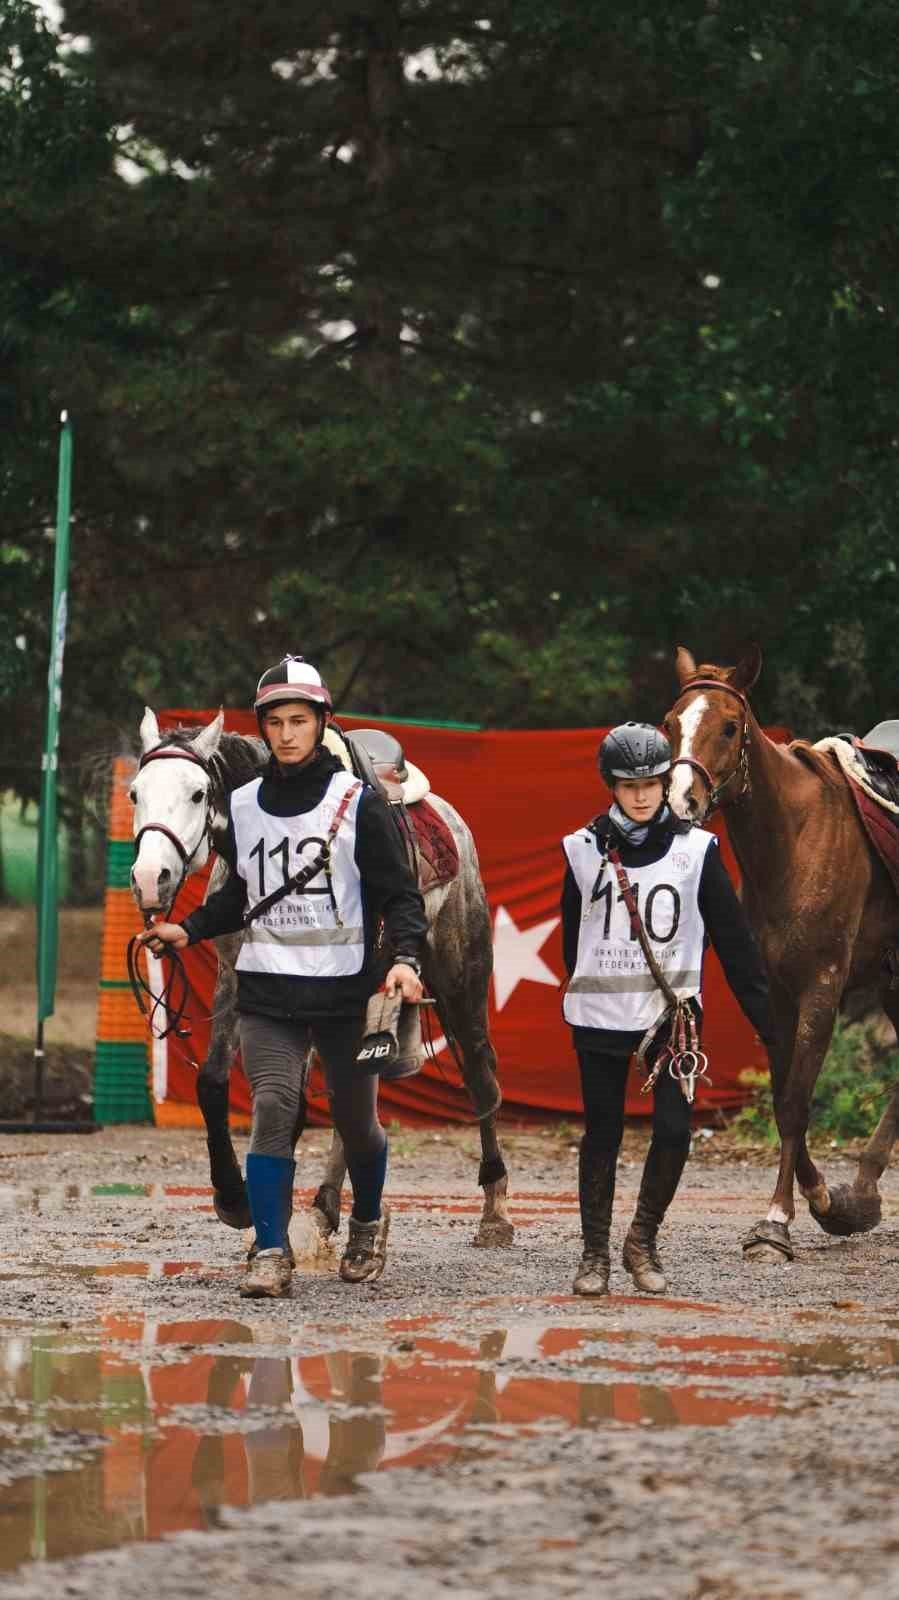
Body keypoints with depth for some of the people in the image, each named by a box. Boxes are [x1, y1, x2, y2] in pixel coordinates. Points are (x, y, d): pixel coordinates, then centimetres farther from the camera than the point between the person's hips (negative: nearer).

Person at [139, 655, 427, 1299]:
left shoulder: (358, 803, -5)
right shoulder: (244, 806, 7)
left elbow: (400, 894, -5)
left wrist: (406, 957, -21)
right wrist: (190, 930, 6)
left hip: (345, 991, -2)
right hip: (267, 993, 2)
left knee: (356, 1120, 10)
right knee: (273, 1111, -13)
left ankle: (368, 1223, 37)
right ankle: (271, 1253, -11)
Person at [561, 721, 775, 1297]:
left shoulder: (695, 850, -2)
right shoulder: (585, 850, 0)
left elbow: (734, 940, 1)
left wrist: (765, 1013, -2)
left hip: (671, 1011, -1)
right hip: (600, 1014, 1)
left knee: (674, 1129, -11)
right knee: (602, 1134, 4)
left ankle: (644, 1239, 9)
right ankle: (595, 1253, 16)